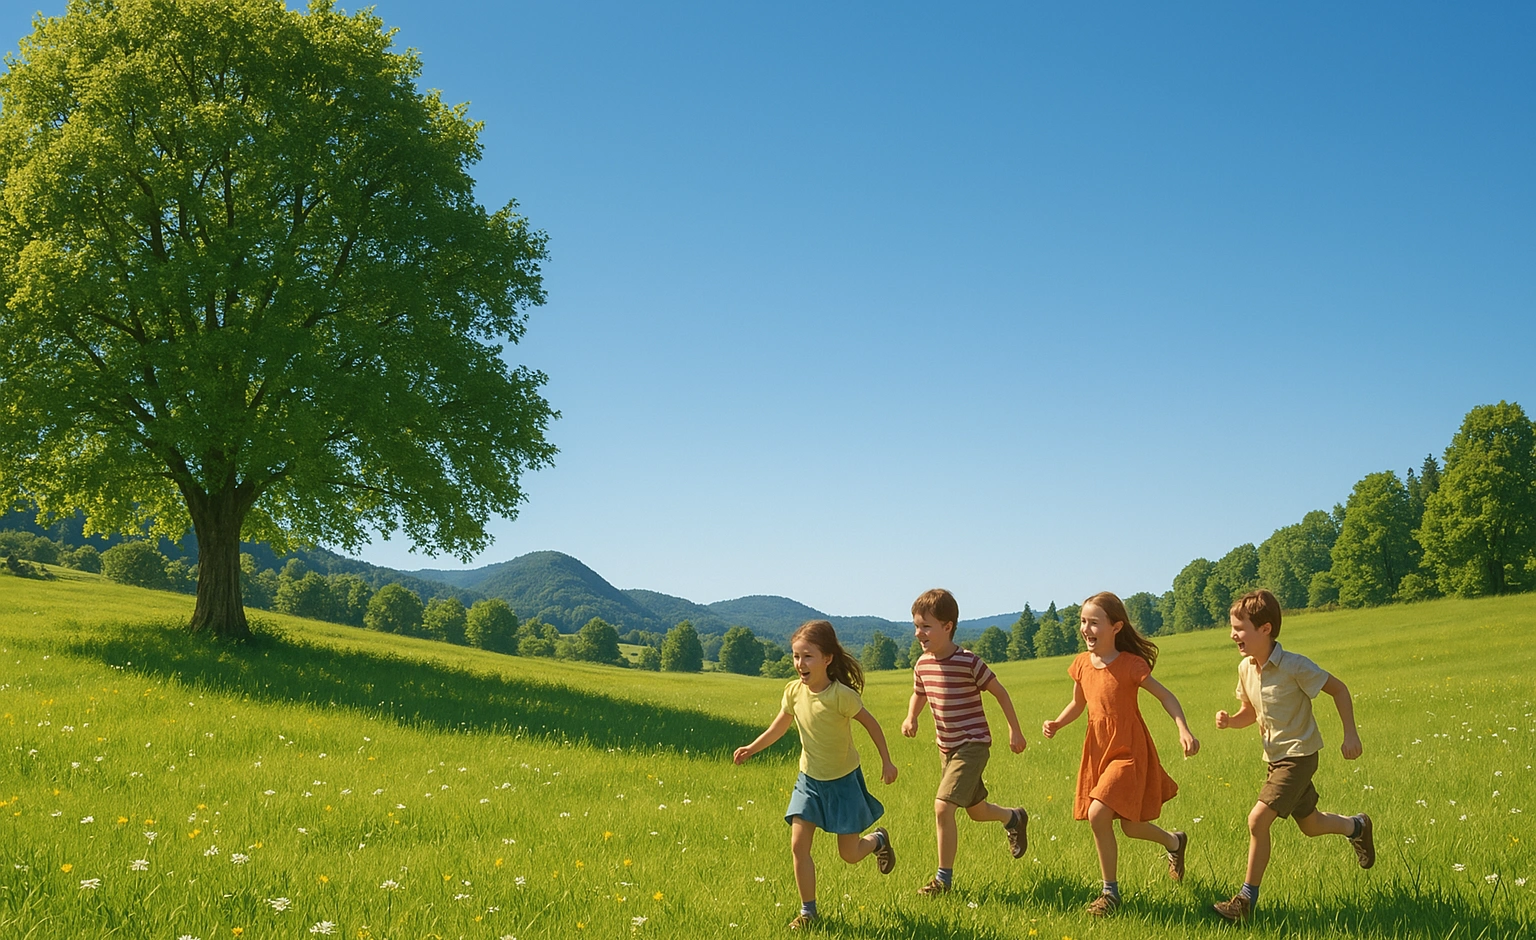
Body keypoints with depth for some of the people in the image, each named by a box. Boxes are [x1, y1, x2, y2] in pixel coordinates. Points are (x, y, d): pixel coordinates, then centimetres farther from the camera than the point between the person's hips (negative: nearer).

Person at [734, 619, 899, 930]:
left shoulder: (841, 695, -24)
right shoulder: (794, 692, -10)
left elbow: (871, 724, -11)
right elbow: (779, 727, 7)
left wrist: (887, 762, -7)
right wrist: (751, 748, 1)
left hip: (844, 781, -4)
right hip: (809, 779, 4)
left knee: (849, 854, 5)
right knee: (798, 845, -7)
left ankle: (879, 839, 39)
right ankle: (808, 910, 7)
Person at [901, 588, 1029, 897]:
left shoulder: (968, 662, -19)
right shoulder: (922, 665, 0)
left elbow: (1000, 692, -8)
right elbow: (919, 695, 19)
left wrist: (1015, 731, -3)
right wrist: (911, 718, -1)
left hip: (972, 745, -7)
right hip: (946, 748, 7)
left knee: (942, 807, -17)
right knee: (976, 811, 20)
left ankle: (944, 877, -4)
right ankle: (1014, 817, 51)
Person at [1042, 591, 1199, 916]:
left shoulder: (1130, 665, -16)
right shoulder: (1082, 665, 1)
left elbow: (1166, 696, -9)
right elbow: (1078, 703, 15)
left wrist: (1184, 730, -22)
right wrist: (1057, 724, -2)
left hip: (1128, 754, -6)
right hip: (1098, 752, 6)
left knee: (1097, 814, -17)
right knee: (1130, 826, 9)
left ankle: (1110, 891, 3)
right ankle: (1174, 842, 37)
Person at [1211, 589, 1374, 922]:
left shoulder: (1295, 666, -22)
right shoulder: (1245, 668, -2)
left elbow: (1338, 689, -11)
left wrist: (1350, 734, -13)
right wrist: (1230, 720, -9)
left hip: (1299, 756, -7)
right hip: (1275, 757, 7)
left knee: (1258, 819, -18)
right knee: (1310, 825, 22)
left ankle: (1247, 898, -7)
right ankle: (1356, 826, 53)